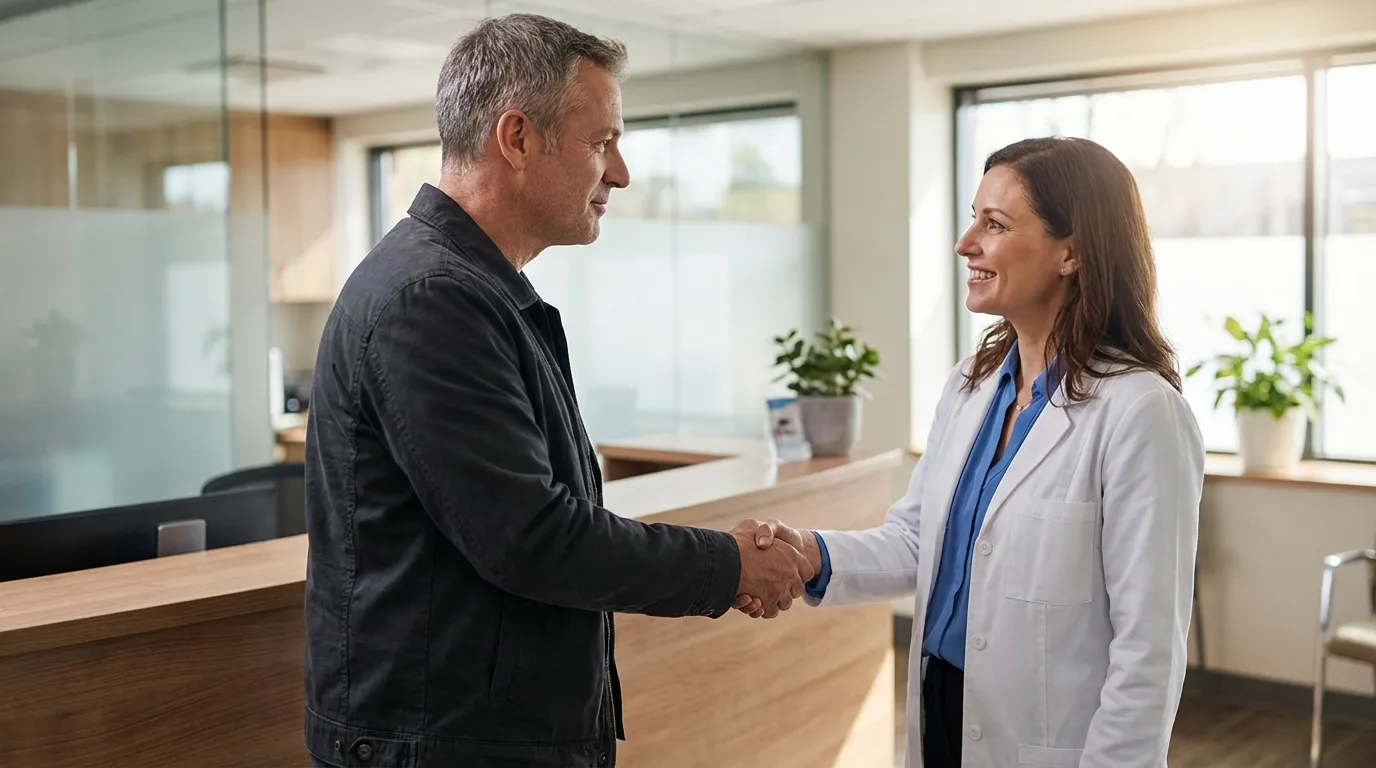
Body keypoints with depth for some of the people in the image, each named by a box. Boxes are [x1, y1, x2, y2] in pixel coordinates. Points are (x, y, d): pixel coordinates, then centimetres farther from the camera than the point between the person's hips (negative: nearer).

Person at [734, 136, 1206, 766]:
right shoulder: (971, 386, 4)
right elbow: (915, 540, 4)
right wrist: (815, 556, -13)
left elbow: (1146, 649, -18)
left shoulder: (1138, 412, -19)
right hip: (943, 715, 7)